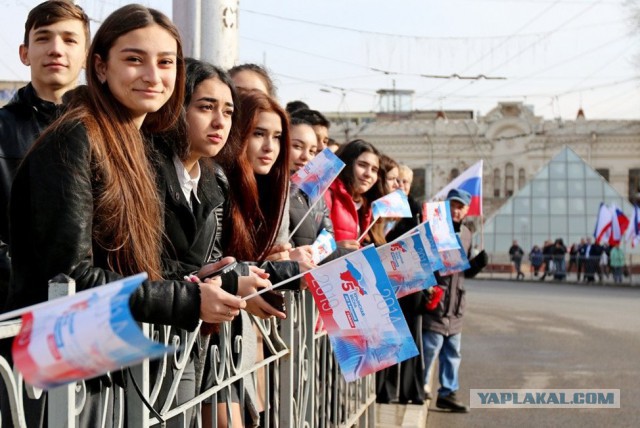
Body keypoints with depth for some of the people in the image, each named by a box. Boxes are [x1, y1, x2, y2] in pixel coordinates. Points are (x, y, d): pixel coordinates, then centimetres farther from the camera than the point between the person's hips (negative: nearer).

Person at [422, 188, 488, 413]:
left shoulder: (466, 235, 14)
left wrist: (478, 263, 2)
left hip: (455, 305, 7)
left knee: (452, 351, 10)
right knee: (430, 347, -6)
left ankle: (447, 392, 18)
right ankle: (419, 388, 8)